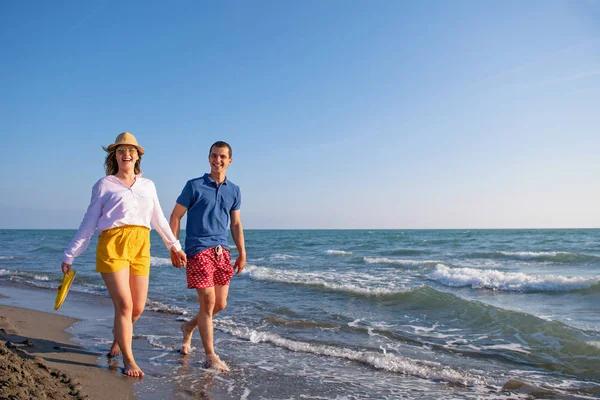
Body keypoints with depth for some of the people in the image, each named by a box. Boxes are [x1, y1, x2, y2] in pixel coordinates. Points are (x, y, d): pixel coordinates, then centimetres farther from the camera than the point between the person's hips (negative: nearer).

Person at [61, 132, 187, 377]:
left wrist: (174, 245, 23)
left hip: (141, 247, 4)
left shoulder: (148, 185, 16)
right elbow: (88, 224, 7)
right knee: (124, 304, -9)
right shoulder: (104, 185, 7)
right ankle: (128, 360, 8)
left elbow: (159, 219, 23)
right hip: (112, 245, -3)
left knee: (138, 308, 6)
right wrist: (69, 256, 5)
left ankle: (118, 336, 39)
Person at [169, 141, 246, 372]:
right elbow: (175, 216, 2)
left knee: (220, 304, 10)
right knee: (208, 302, -6)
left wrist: (242, 253, 12)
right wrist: (174, 248, -4)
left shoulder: (234, 191, 12)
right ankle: (210, 356, 7)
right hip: (199, 249, -5)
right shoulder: (194, 186, -1)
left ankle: (189, 327, 38)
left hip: (222, 251, 5)